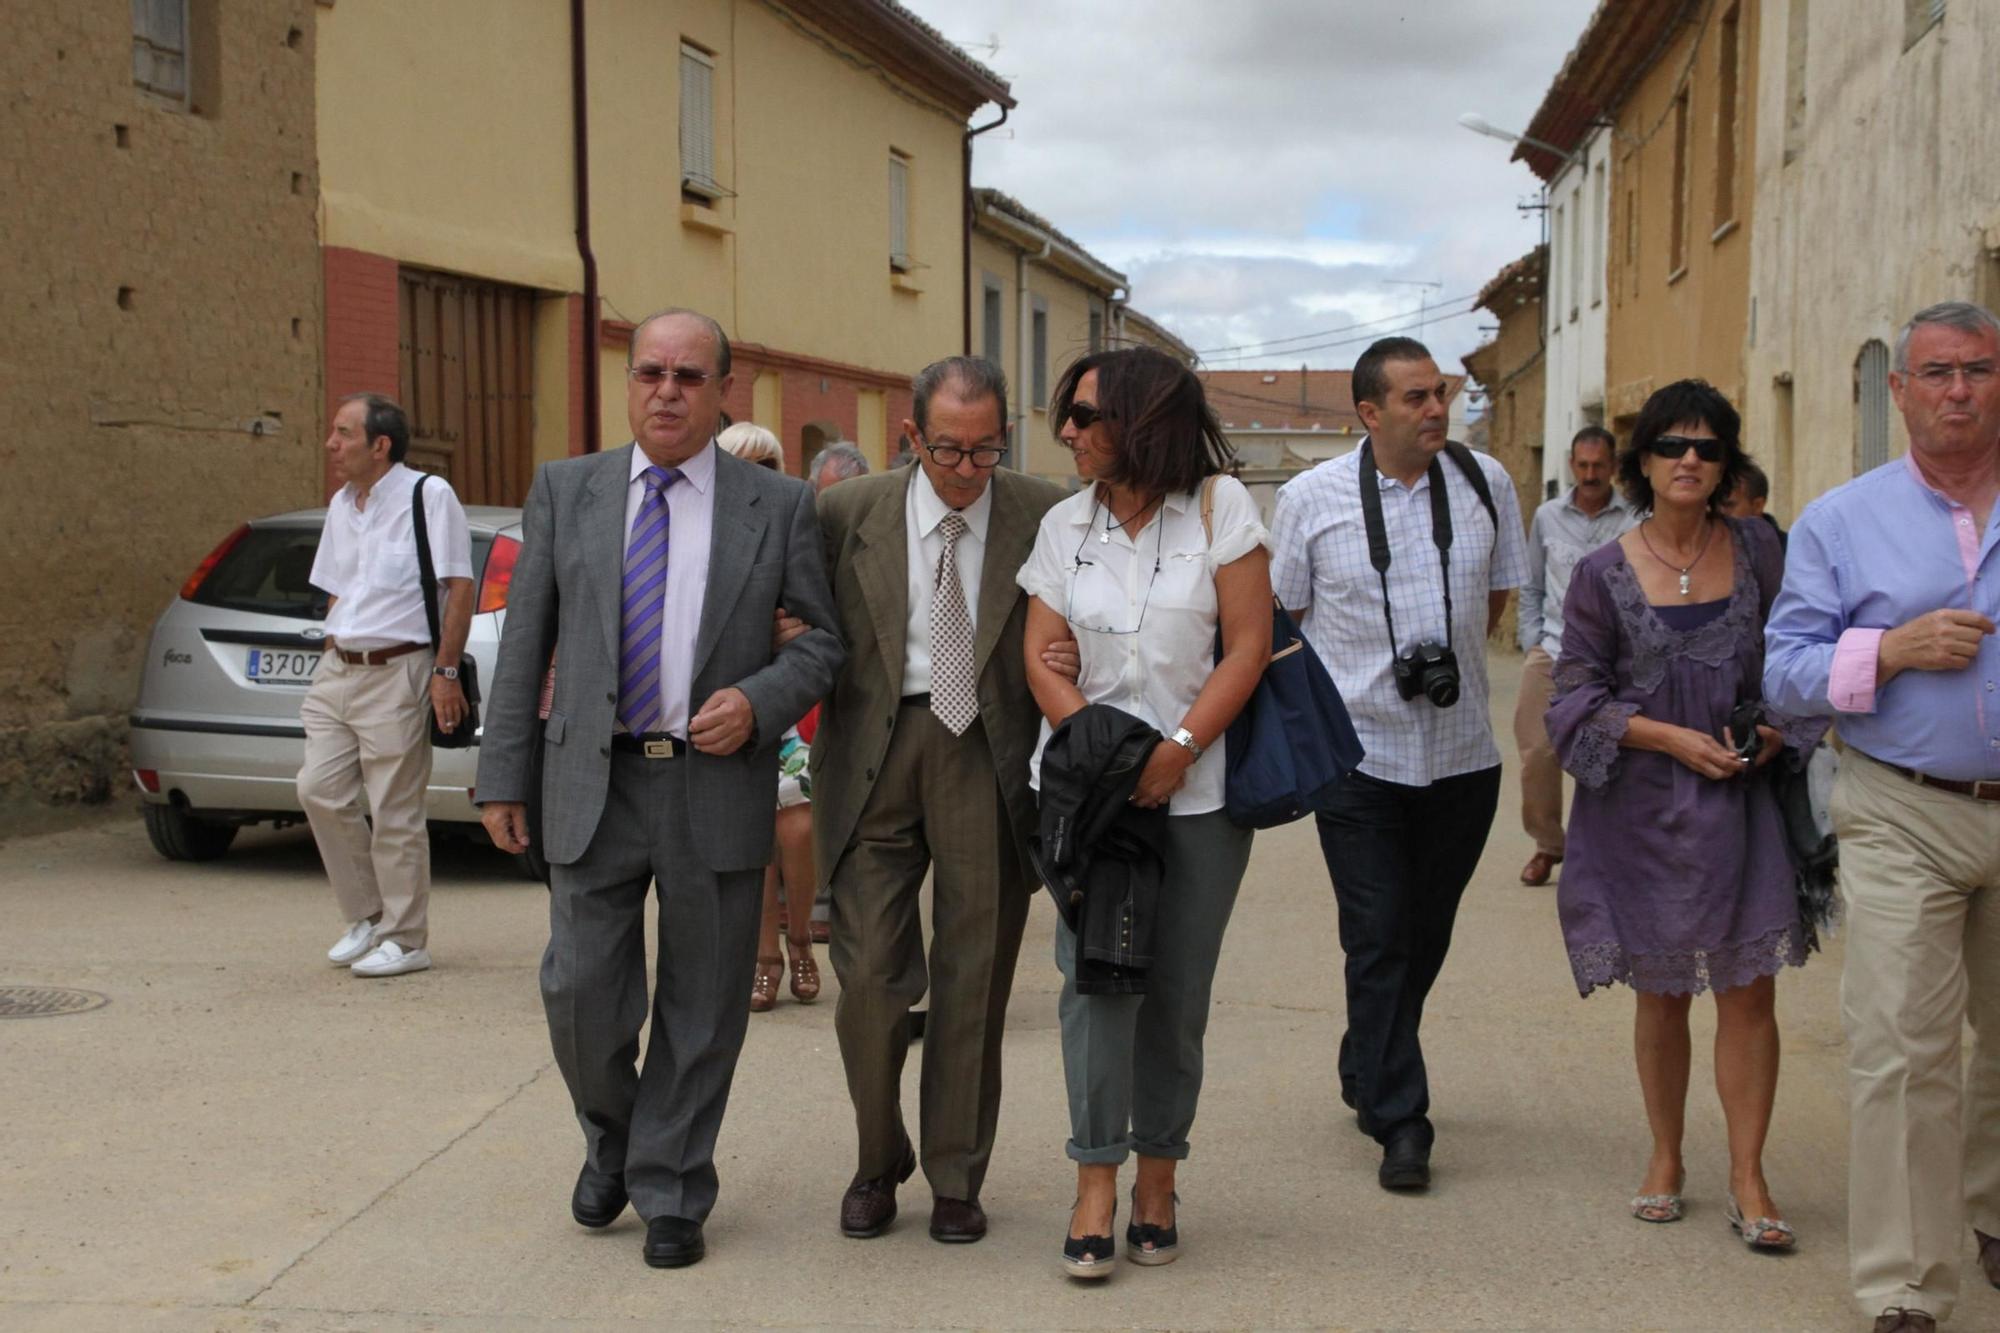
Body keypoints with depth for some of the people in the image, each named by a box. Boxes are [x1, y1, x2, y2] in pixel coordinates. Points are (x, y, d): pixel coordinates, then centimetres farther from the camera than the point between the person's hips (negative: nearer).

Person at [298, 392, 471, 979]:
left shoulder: (428, 496, -7)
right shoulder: (341, 505, 15)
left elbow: (459, 588, -10)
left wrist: (446, 671, -14)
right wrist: (332, 661, 14)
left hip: (397, 672, -7)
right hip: (338, 668, 7)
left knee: (394, 813, -3)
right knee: (319, 789, 1)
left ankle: (405, 939, 8)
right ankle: (367, 915, 18)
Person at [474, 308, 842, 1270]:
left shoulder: (779, 506, 3)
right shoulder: (565, 490, 7)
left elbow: (825, 637, 6)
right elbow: (525, 642, 7)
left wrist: (759, 700, -13)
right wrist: (502, 775, 3)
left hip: (718, 788, -1)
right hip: (595, 784, 1)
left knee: (702, 1011, 6)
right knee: (581, 993, 1)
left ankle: (670, 1195, 23)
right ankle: (613, 1137, 31)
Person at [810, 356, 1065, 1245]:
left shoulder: (1046, 517, -1)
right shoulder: (849, 513, 0)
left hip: (989, 760, 0)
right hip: (874, 754, 0)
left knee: (974, 984, 7)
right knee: (868, 975, -1)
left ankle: (956, 1179, 23)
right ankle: (877, 1163, 23)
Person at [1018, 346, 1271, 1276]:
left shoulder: (1219, 506, -1)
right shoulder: (1065, 525, 8)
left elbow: (1249, 644, -5)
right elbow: (1043, 656, 4)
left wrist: (1178, 750, -14)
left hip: (1198, 785, -1)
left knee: (1177, 989, 3)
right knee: (1095, 972, -9)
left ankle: (1157, 1176, 15)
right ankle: (1096, 1181, -3)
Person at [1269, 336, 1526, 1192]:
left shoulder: (1486, 483, 3)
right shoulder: (1311, 497, -3)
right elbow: (1278, 617, 6)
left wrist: (1447, 661, 4)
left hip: (1462, 752, 3)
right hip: (1359, 752, -3)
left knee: (1425, 932, 14)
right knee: (1378, 939, -5)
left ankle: (1366, 1075, 34)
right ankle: (1400, 1121, 2)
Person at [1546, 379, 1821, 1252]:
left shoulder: (1756, 550, 3)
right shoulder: (1604, 573, -2)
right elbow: (1577, 696, -2)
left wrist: (1774, 733, -8)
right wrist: (1674, 738, -13)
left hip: (1739, 797, 1)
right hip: (1643, 805, 0)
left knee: (1749, 987, -3)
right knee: (1659, 990, 9)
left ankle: (1748, 1180, 6)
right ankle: (1665, 1160, 26)